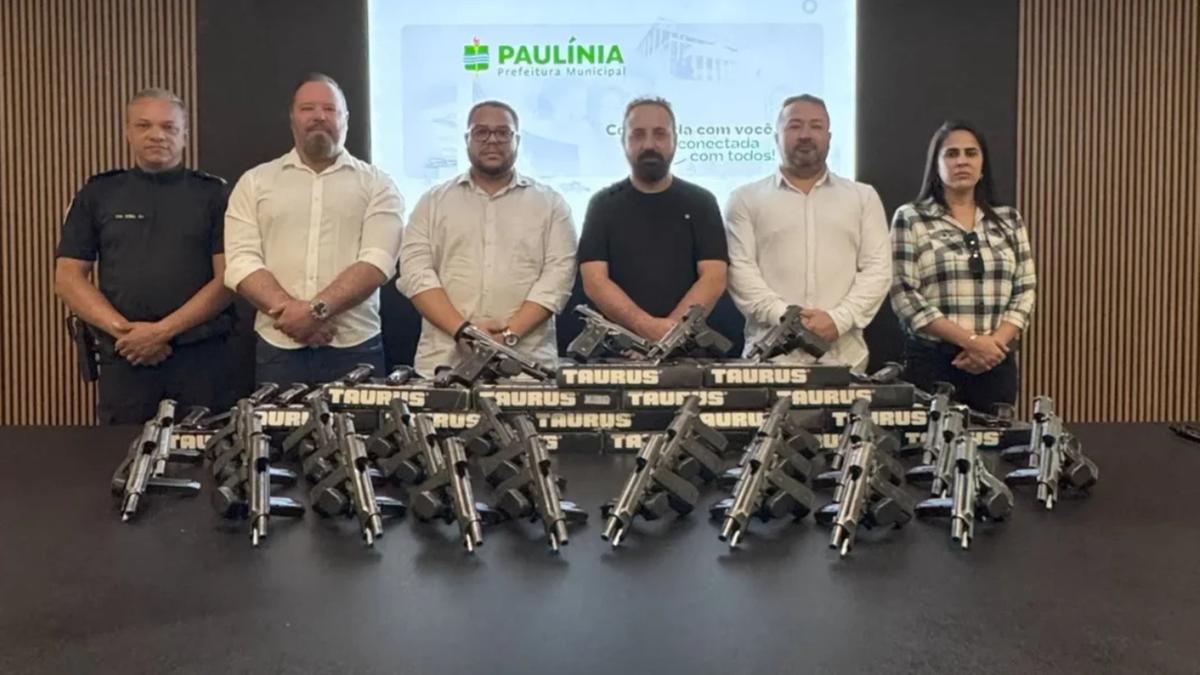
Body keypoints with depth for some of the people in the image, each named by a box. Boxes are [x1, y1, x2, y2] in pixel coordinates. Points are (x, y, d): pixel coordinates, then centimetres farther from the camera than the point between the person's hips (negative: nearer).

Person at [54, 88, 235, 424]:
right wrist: (123, 330, -8)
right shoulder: (98, 193, 11)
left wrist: (164, 330, -12)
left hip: (201, 356, -1)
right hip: (124, 357, 2)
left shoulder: (214, 194, 5)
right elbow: (68, 279, 7)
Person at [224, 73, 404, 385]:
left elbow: (377, 261, -7)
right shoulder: (255, 182, 10)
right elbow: (242, 262, 0)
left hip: (355, 347, -1)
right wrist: (289, 312, -15)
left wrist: (317, 310, -18)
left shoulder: (376, 184, 6)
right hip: (278, 347, 1)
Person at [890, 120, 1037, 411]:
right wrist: (971, 340, -15)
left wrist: (996, 342, -10)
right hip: (933, 360, -3)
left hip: (997, 361, 4)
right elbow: (904, 296, -9)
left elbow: (1025, 290, 8)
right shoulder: (910, 218, -1)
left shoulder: (1008, 220, 11)